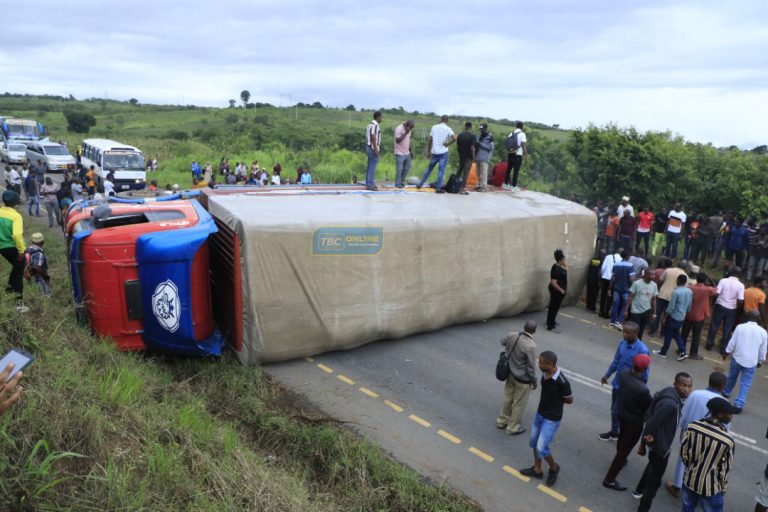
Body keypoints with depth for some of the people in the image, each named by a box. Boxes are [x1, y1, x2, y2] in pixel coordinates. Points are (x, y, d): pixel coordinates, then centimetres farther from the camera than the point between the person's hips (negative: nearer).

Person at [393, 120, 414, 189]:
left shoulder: (408, 129, 8)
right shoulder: (399, 129, -17)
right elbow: (397, 140, -23)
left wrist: (411, 151, 17)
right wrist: (405, 133, -26)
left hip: (407, 153, 8)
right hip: (400, 154, -8)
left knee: (407, 169, 13)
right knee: (399, 170, -1)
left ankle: (401, 182, 29)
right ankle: (398, 184, 11)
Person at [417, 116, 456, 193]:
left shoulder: (434, 127, 4)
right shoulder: (448, 129, -6)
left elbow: (430, 140, 6)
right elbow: (454, 138, -22)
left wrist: (428, 151, 14)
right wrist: (448, 144, -8)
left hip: (434, 152, 4)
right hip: (443, 153, -3)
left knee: (429, 168, 16)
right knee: (441, 171, 1)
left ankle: (420, 184, 21)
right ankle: (438, 188, 0)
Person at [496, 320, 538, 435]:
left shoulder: (512, 336, -12)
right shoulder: (531, 346, -31)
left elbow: (503, 341, 14)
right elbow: (531, 367, -22)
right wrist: (534, 381, -6)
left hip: (510, 373, 7)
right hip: (522, 379, -6)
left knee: (508, 398, 25)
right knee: (519, 403, 14)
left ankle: (501, 421, 40)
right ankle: (513, 428, 30)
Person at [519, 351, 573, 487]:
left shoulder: (562, 382, -30)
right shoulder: (545, 373, -9)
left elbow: (569, 400, -13)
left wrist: (554, 401, -6)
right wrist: (544, 399, -2)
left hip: (552, 419, -7)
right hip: (540, 413, 7)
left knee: (541, 448, -2)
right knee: (534, 442, 18)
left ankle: (554, 468, 27)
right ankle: (537, 470, 38)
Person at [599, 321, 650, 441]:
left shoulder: (642, 350, -26)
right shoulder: (622, 343, -6)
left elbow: (644, 373, -18)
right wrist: (607, 375, 16)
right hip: (617, 383, 7)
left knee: (617, 411, 3)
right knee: (614, 409, 20)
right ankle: (614, 432, 39)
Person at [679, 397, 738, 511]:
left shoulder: (692, 427, -15)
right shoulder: (727, 440, -25)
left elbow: (683, 453, -4)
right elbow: (725, 470, -14)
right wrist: (723, 489, 5)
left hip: (689, 481, 4)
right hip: (710, 488, -4)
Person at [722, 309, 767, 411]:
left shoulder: (740, 327, -11)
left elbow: (732, 342, -6)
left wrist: (727, 352, 9)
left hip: (738, 358, 0)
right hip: (751, 362, 0)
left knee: (732, 377, 22)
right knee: (745, 384, 5)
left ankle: (726, 392, 42)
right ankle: (739, 403, -1)